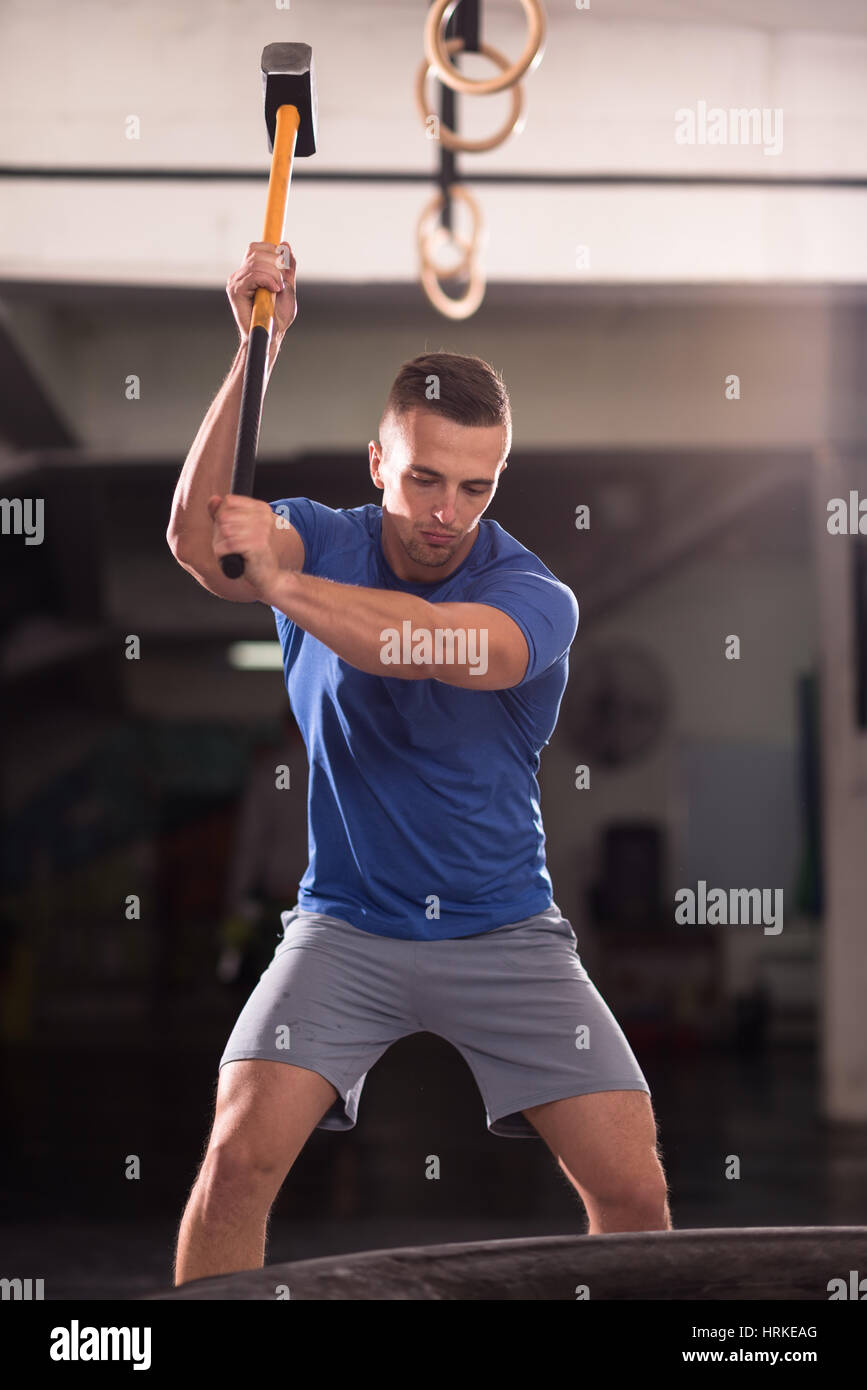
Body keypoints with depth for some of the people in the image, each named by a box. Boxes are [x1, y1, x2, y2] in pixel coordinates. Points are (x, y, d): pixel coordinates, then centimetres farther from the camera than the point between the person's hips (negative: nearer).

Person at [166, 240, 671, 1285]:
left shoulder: (536, 598, -10)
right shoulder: (322, 542, -4)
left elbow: (454, 650, -33)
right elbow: (199, 541, -25)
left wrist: (282, 583, -37)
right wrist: (257, 348, -33)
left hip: (505, 935, 0)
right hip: (345, 927, 1)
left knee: (634, 1192, -7)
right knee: (237, 1158, -17)